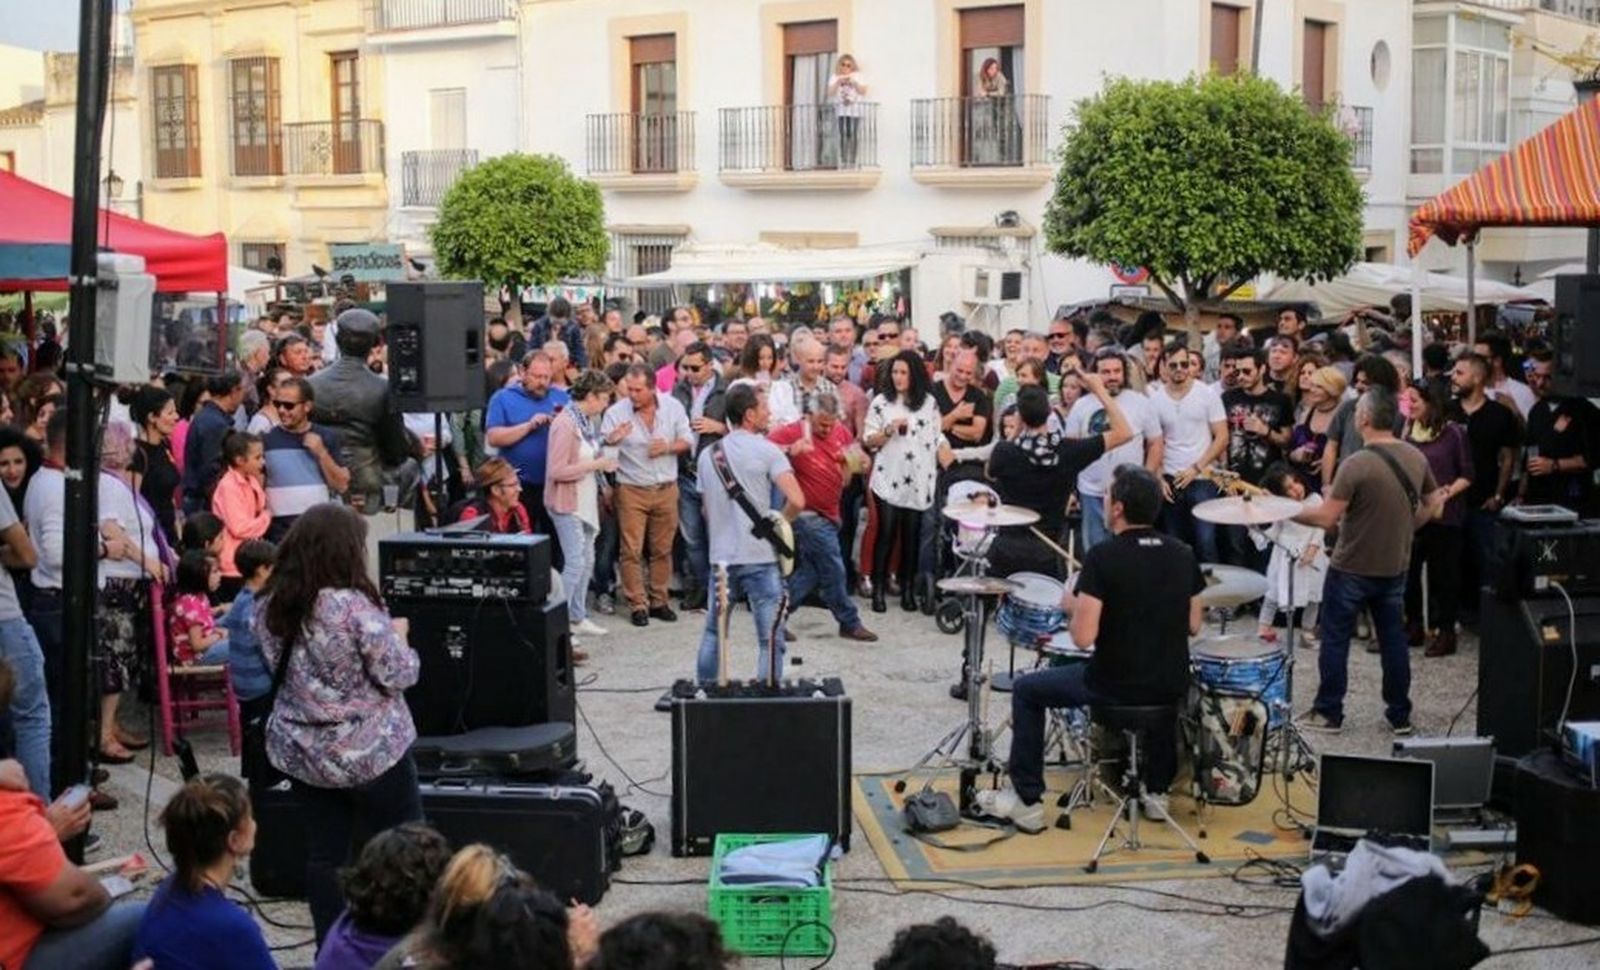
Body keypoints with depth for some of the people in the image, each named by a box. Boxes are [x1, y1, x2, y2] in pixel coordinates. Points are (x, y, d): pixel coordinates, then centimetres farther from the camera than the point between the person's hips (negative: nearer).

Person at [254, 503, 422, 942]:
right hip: (370, 751, -5)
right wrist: (397, 636, 2)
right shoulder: (354, 607, -23)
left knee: (324, 853, 12)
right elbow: (398, 675, -18)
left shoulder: (270, 606, -3)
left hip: (302, 751, 6)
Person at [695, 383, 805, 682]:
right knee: (770, 639, 0)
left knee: (713, 632, 18)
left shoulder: (707, 455, 9)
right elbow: (797, 501, -18)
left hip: (720, 556, 6)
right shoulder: (766, 450, -9)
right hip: (760, 558, -6)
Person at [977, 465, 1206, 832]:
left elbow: (1083, 637, -20)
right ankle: (1158, 791, 41)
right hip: (1172, 685, 5)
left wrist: (1073, 605, 1)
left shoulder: (1104, 557, -17)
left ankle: (1026, 802, 18)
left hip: (1114, 685, -5)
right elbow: (1193, 626, 10)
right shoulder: (1182, 555, 1)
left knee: (1027, 691, 16)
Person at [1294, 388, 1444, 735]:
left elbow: (1326, 518, -21)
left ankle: (1328, 714, 13)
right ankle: (1400, 716, 20)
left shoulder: (1356, 464, -22)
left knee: (1335, 640, 6)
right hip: (1395, 568, 6)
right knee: (1393, 640, 14)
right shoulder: (1416, 458, -1)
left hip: (1351, 569, -6)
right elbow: (1432, 506, 10)